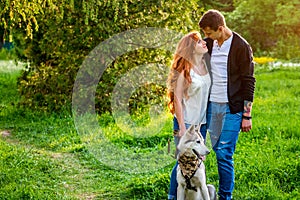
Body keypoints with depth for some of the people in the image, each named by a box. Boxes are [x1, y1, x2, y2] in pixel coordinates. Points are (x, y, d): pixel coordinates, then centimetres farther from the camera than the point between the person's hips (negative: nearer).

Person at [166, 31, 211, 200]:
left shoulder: (205, 64, 5)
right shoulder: (184, 70, -14)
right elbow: (177, 98, -13)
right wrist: (182, 127, -14)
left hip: (202, 122, 6)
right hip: (187, 122, -6)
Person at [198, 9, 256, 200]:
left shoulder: (241, 46, -9)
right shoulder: (208, 44, 7)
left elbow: (248, 82, -7)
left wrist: (247, 115, -9)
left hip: (232, 108, -5)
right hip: (212, 106, 5)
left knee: (224, 154, -6)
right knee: (219, 153, 8)